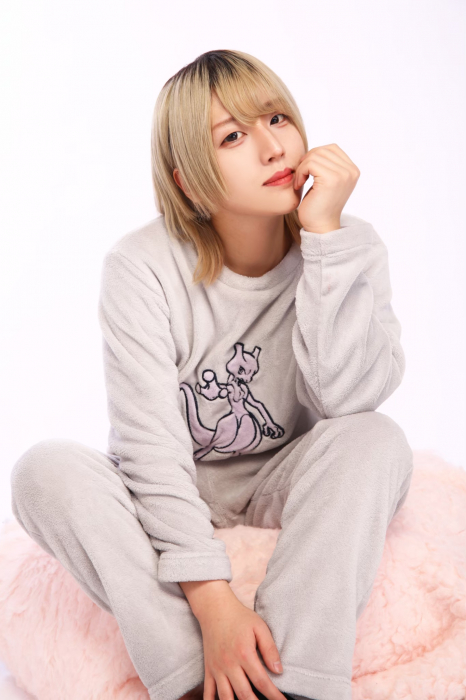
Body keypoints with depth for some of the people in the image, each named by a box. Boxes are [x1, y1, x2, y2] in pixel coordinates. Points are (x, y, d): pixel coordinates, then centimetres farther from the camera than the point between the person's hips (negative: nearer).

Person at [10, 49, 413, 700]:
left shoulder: (352, 246, -13)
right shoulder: (142, 266, -18)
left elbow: (349, 399, -28)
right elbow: (151, 444, -24)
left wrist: (325, 235, -32)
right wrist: (211, 599, -33)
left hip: (286, 487, 1)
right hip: (172, 494, 0)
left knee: (376, 440, -30)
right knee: (45, 468, -28)